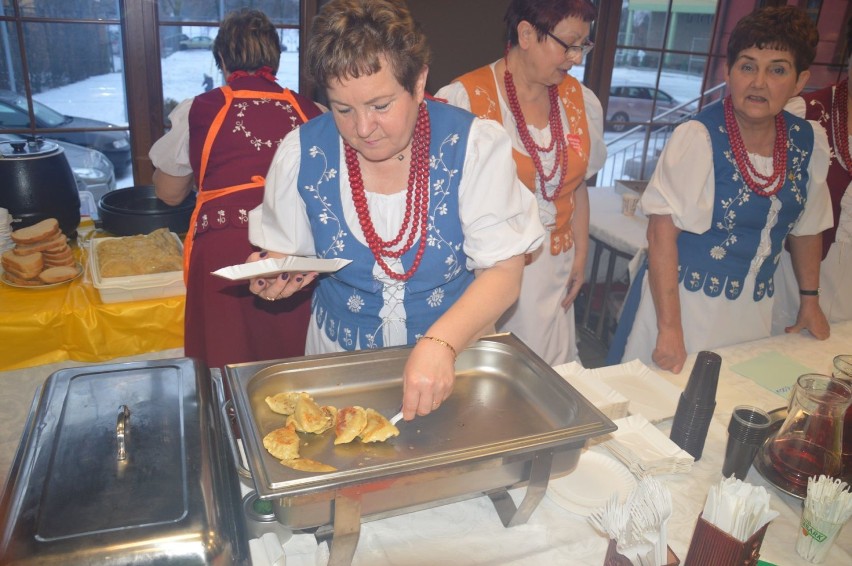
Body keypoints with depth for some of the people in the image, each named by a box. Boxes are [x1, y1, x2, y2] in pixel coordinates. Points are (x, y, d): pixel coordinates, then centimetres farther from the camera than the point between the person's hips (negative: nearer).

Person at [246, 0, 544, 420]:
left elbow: (503, 271, -16)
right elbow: (285, 251, 4)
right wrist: (273, 274, -20)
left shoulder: (475, 145, -15)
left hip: (456, 353, -1)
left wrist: (440, 345, -31)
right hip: (342, 357, 2)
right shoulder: (302, 153, -9)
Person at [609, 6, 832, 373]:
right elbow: (662, 233, -20)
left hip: (753, 313, 5)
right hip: (683, 301, -5)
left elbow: (806, 228, 14)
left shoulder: (810, 143, 0)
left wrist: (810, 301, 18)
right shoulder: (698, 137, -17)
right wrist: (669, 328, -22)